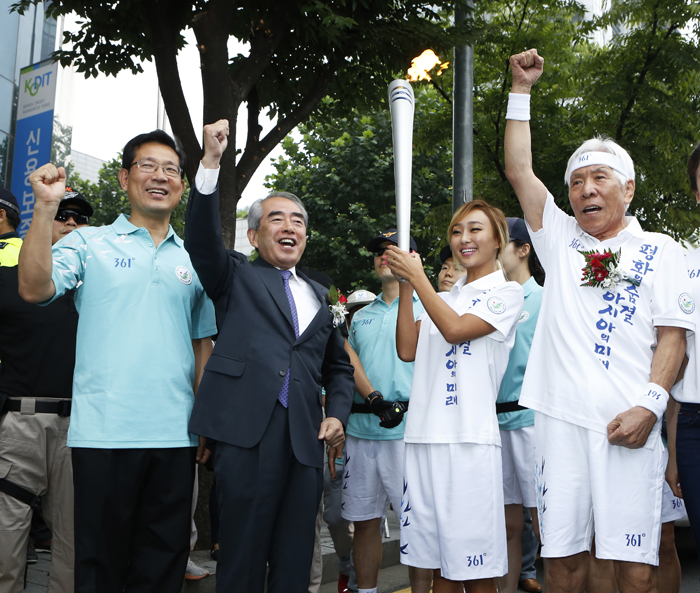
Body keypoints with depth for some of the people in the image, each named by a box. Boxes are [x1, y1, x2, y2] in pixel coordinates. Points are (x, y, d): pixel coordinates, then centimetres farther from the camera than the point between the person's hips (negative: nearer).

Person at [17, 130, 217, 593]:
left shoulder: (192, 260, 13)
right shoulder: (89, 244, 5)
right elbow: (34, 288, -12)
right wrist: (46, 207, -19)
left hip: (175, 433, 3)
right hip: (103, 432, -3)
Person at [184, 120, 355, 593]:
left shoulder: (317, 295, 21)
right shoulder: (237, 277, 10)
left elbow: (338, 367, 26)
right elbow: (202, 239, -9)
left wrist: (337, 414, 9)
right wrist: (211, 163, -19)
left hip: (306, 439, 4)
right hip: (249, 432, -4)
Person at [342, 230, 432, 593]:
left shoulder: (425, 307, 4)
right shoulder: (362, 316, 19)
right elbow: (350, 364, 10)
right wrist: (372, 398, -8)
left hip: (407, 430, -5)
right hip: (361, 428, 5)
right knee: (364, 519, 10)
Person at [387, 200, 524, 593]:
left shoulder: (507, 292, 3)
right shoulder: (445, 297, 22)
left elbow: (456, 329, -12)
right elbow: (408, 350, 10)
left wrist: (417, 277, -8)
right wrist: (404, 285, 5)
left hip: (470, 439, -6)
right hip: (424, 435, 6)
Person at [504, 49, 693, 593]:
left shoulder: (659, 251, 10)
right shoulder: (562, 242, 16)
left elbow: (672, 335, 3)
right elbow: (519, 170, 12)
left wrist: (650, 405, -11)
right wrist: (522, 89, 12)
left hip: (629, 423, -2)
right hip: (561, 418, 2)